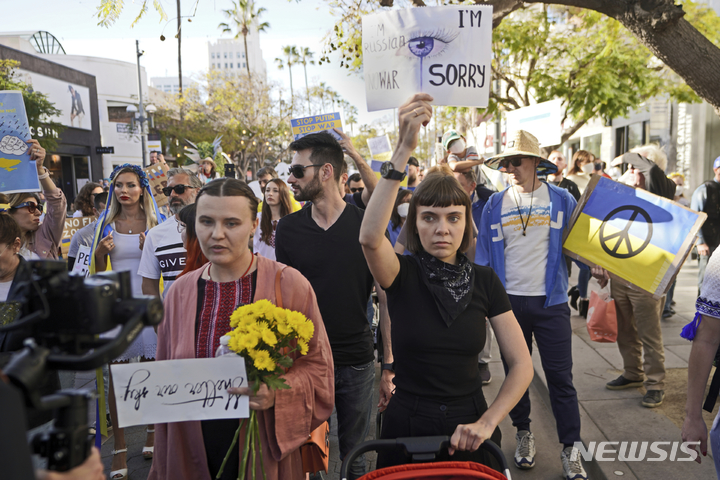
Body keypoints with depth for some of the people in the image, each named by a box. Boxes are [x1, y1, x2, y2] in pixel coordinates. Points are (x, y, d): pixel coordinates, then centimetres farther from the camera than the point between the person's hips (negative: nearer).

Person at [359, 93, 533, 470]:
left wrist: (487, 423, -17)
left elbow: (522, 365, -3)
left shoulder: (483, 280, -4)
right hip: (407, 424, -1)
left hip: (468, 428, 2)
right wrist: (404, 150, -41)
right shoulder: (402, 272, -11)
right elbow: (370, 237, -35)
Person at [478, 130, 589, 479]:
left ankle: (570, 449, 16)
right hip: (509, 302, 2)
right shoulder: (495, 205, 3)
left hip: (550, 302, -1)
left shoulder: (561, 200, 0)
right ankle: (523, 434, 32)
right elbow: (484, 257, 5)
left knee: (560, 376, 2)